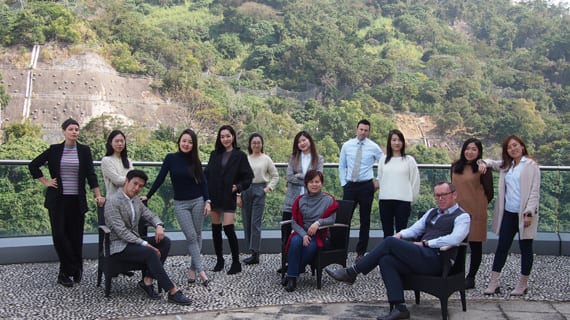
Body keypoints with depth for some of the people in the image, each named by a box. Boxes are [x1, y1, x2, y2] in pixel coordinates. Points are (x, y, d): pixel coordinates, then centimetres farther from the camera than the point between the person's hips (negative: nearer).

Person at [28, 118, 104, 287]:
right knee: (59, 234, -6)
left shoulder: (84, 150, 3)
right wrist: (45, 182, 4)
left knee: (75, 236, 2)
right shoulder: (54, 150, 3)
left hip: (77, 200, 0)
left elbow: (91, 175, 0)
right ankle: (75, 270, 5)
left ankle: (66, 271, 16)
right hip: (58, 200, 0)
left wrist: (98, 196, -7)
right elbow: (33, 165, 11)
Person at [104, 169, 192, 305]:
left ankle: (148, 280, -15)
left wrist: (159, 226, -9)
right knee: (150, 253, -32)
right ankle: (172, 292, -29)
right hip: (119, 246, -8)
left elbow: (151, 216, 17)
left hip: (134, 241, 8)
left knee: (165, 241, -14)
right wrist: (145, 244, -25)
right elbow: (121, 231, -21)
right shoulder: (112, 201, -14)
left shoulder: (137, 201, 12)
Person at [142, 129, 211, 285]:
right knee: (191, 236, -9)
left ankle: (193, 269, 13)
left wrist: (207, 201, -6)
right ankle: (201, 270, -10)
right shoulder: (171, 158, -3)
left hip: (198, 201, 2)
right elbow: (160, 179, 1)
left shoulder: (195, 160, 2)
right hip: (180, 204, -2)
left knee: (197, 235, 4)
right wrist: (147, 196, 2)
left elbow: (202, 182, 4)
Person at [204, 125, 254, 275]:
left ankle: (236, 263, 3)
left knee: (228, 229, -9)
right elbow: (207, 173, 8)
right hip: (214, 196, 4)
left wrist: (238, 187, -12)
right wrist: (206, 190, -3)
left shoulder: (239, 155, -1)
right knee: (216, 229, 8)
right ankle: (219, 260, 21)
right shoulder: (214, 154, 8)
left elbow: (248, 177, 0)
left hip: (229, 197, -4)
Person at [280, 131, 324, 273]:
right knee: (286, 231, 1)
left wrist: (299, 176, -8)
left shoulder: (318, 159, 6)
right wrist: (308, 180, -10)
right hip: (291, 201, 2)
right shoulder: (293, 158, 9)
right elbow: (288, 176, -5)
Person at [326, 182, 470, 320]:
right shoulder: (432, 212, 27)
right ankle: (399, 308, -24)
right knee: (386, 260, -20)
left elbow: (454, 239, -16)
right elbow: (414, 229, 23)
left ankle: (352, 272, -10)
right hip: (421, 256, 8)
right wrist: (400, 234, 1)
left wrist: (425, 243, -12)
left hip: (436, 259, -8)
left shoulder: (462, 217, 1)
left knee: (390, 242, -19)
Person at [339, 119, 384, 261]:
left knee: (365, 220, 5)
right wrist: (343, 183, 4)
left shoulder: (373, 147, -1)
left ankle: (361, 252, 14)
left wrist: (378, 181, 3)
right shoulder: (347, 145, 5)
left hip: (366, 186, -1)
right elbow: (342, 166, 11)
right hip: (350, 185, 1)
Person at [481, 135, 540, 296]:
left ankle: (522, 285, 16)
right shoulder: (506, 165, 12)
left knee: (525, 248, 6)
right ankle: (493, 283, 9)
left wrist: (529, 213, -16)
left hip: (524, 213, -5)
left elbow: (534, 191, -9)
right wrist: (485, 163, 7)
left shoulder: (530, 165, -5)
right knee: (502, 247, 5)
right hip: (508, 213, 6)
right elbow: (492, 163, 31)